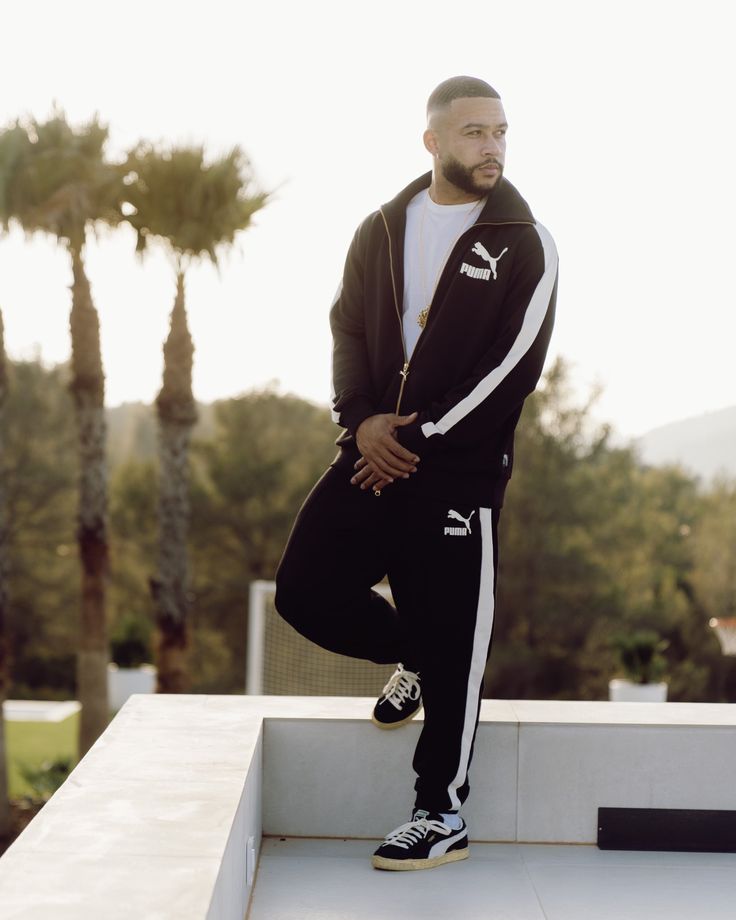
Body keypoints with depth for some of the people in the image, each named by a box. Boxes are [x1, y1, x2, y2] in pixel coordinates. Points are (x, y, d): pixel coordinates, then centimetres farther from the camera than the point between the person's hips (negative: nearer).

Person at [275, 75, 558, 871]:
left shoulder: (525, 246, -4)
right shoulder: (382, 229, 10)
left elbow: (512, 368, -11)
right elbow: (347, 326, 8)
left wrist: (421, 437, -14)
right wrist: (362, 419, -10)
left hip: (460, 473, -5)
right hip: (375, 453, 5)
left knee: (453, 647, -2)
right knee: (304, 592, 2)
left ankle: (442, 816, 12)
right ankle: (413, 659, 31)